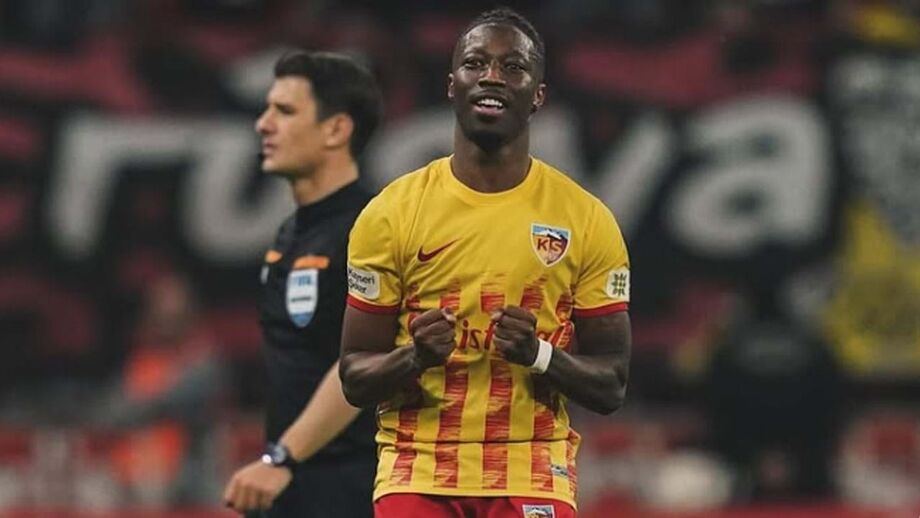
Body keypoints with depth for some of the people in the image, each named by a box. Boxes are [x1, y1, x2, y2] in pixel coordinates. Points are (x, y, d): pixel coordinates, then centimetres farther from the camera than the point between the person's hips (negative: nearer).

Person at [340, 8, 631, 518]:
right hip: (417, 476, 0)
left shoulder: (586, 221, 3)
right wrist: (416, 358, -16)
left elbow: (611, 387, 6)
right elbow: (355, 377, 5)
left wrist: (540, 355, -14)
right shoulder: (391, 213, 2)